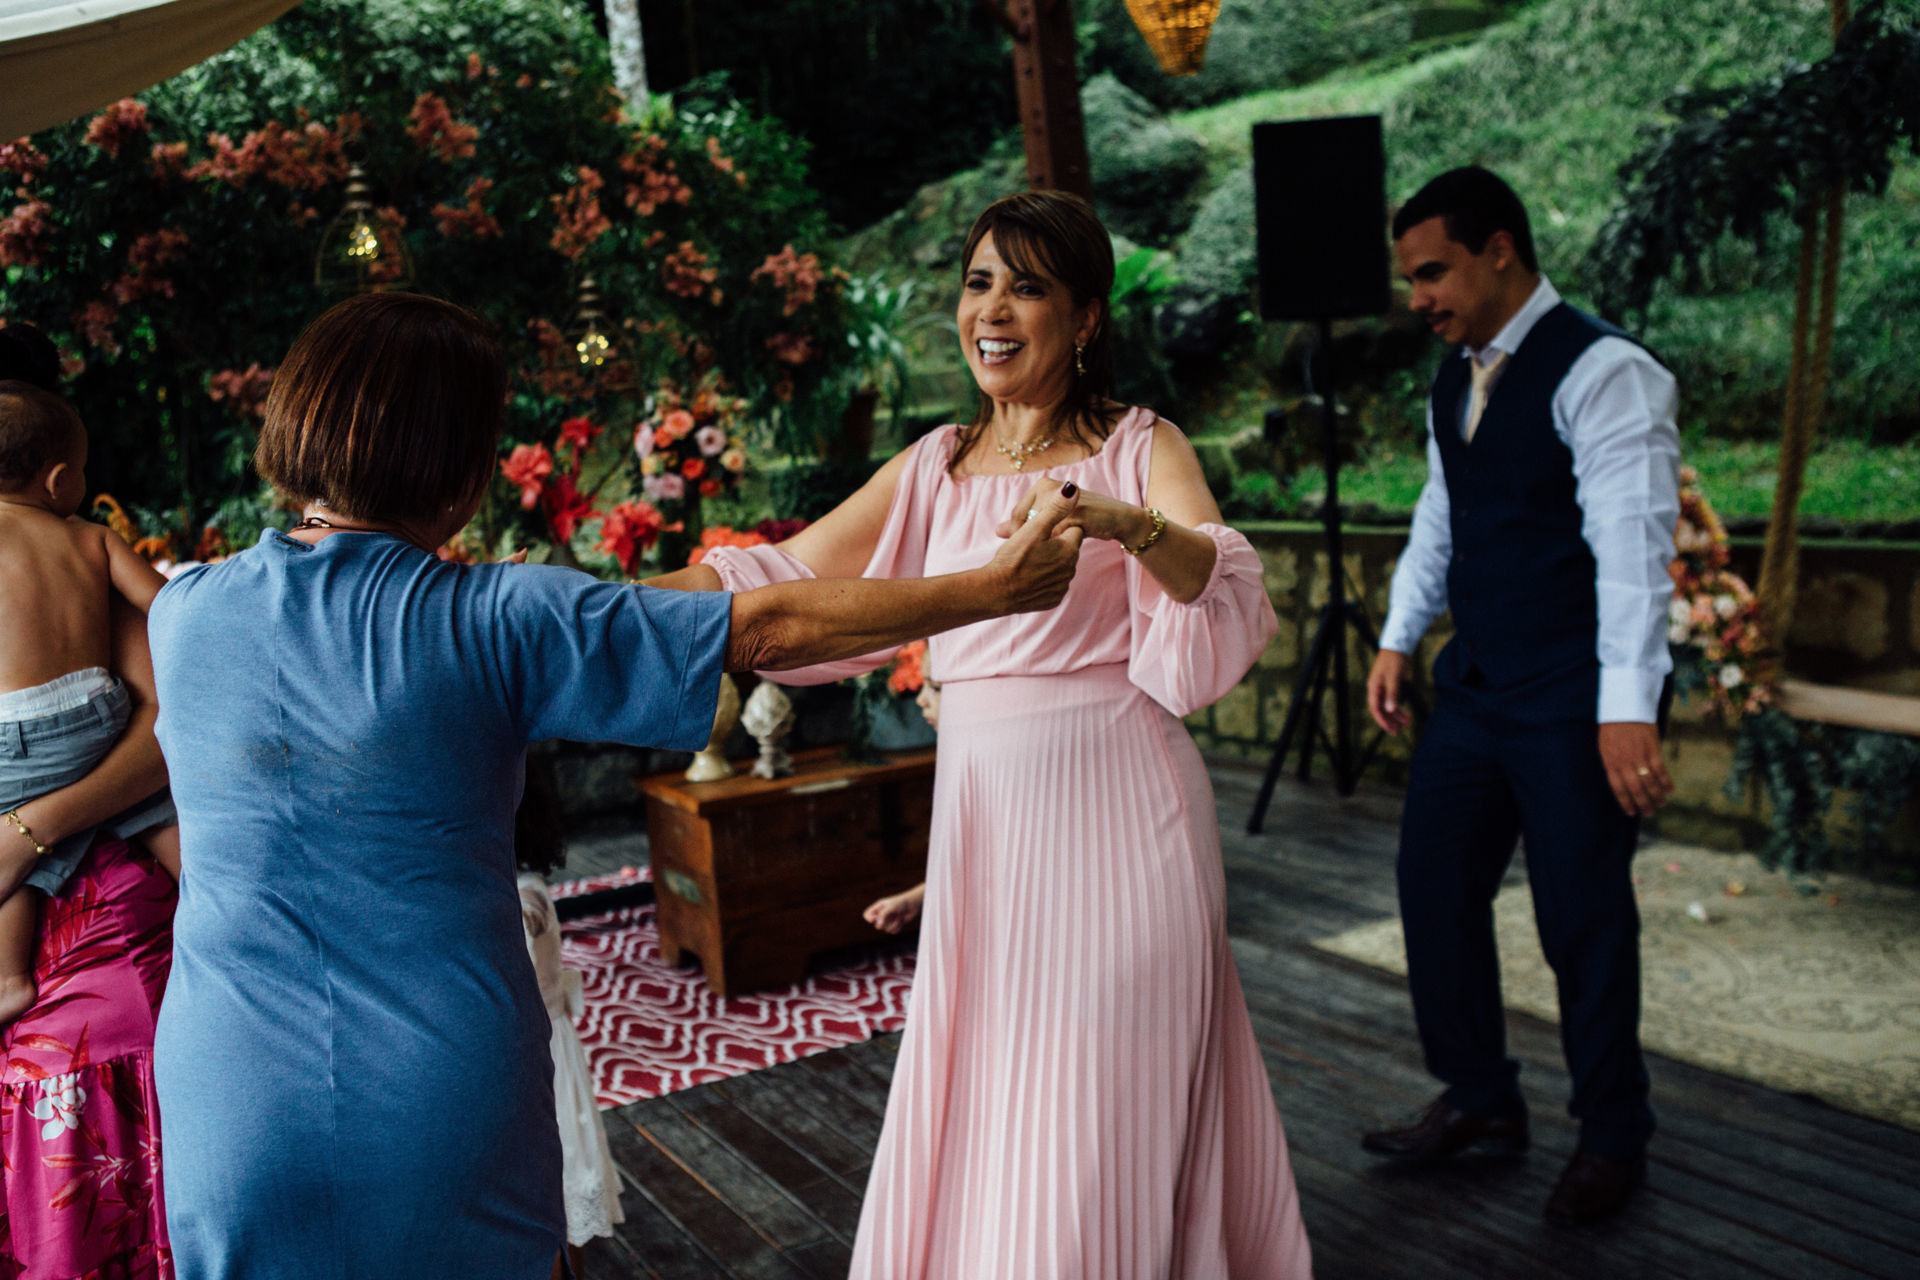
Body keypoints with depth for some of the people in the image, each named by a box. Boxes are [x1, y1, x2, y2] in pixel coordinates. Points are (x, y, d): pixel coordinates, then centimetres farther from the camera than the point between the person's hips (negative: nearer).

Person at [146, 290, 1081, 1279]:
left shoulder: (182, 613, -3)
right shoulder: (495, 619, -14)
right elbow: (768, 629, -13)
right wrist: (999, 586, -4)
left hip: (230, 1105, 3)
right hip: (446, 1100, -2)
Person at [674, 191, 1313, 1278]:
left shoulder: (1140, 446, -1)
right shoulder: (936, 467, 11)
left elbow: (1227, 584, -18)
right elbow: (784, 583, 8)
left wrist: (1129, 525, -39)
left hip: (1111, 810, -4)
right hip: (980, 819, 4)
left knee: (1098, 1131, 3)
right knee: (979, 1119, 13)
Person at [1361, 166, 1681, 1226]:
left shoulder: (1603, 372, -14)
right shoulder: (1454, 381, 11)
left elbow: (1631, 541, -21)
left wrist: (1628, 708, -26)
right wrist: (1399, 638, 15)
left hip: (1574, 702, -8)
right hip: (1475, 689, 8)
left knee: (1582, 919, 3)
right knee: (1433, 883, 11)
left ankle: (1613, 1139, 25)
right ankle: (1479, 1100, 30)